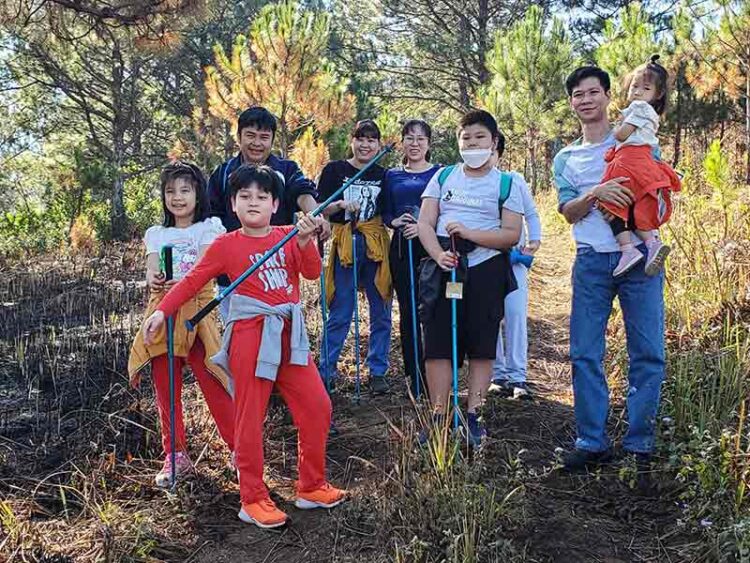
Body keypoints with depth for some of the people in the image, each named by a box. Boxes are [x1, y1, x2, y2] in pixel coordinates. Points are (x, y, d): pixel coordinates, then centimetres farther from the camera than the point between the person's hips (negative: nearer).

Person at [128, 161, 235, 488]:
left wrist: (181, 281, -32)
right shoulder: (156, 234, 16)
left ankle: (240, 448, 3)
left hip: (197, 309, -4)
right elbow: (152, 268, 0)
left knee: (213, 384, -9)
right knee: (165, 390, 5)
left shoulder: (208, 228, 6)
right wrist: (152, 279, -25)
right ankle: (175, 456, 17)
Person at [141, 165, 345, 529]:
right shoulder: (226, 244, 1)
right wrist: (162, 311, -6)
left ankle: (311, 487, 19)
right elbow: (192, 281, 3)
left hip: (289, 334, 4)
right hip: (250, 333, -4)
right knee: (250, 417, -1)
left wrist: (305, 240, -18)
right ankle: (253, 501, 10)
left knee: (317, 406, 4)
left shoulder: (288, 236, 10)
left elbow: (313, 272, -2)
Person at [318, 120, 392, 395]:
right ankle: (326, 370, 11)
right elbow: (320, 209, -1)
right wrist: (341, 205, -18)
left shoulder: (383, 175, 11)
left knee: (381, 312, 5)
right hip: (344, 245, -3)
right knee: (340, 314, 0)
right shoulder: (334, 170, 2)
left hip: (377, 245, 3)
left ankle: (378, 371, 16)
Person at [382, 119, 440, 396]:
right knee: (407, 311, 6)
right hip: (401, 249, 3)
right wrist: (395, 222, -9)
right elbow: (384, 213, 13)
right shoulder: (392, 176, 13)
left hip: (430, 248, -3)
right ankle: (413, 376, 15)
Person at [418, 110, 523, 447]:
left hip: (486, 270, -1)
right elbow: (425, 224, 4)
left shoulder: (507, 183, 5)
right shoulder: (443, 177, 12)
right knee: (437, 343, 0)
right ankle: (439, 416, 9)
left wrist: (469, 233, -17)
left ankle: (473, 417, 13)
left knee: (482, 345, 2)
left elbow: (512, 235, -4)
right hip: (443, 268, 2)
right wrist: (438, 255, -15)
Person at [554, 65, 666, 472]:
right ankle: (591, 442, 9)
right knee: (584, 354, 0)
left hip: (639, 257, -1)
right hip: (591, 262, 2)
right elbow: (569, 212, 3)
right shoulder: (565, 159, 14)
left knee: (648, 353, -2)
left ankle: (640, 444, 7)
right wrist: (596, 194, -17)